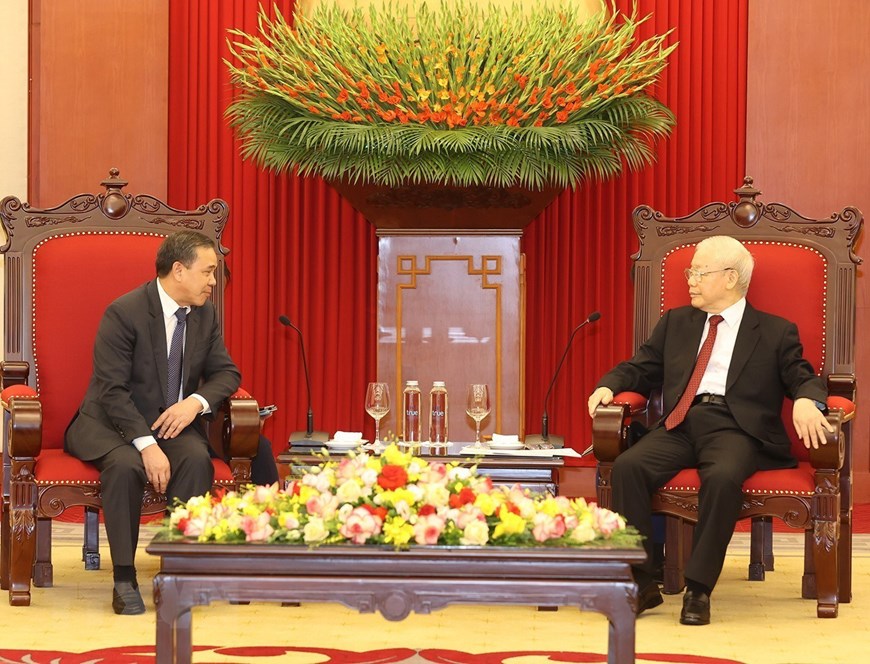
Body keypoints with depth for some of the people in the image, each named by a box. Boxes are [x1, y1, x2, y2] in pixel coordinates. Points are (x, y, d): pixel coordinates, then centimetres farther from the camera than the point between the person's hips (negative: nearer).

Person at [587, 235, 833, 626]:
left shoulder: (776, 332, 14)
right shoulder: (676, 323, 25)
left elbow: (804, 379, 6)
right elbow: (640, 369, 23)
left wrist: (805, 401, -18)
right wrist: (609, 386, 1)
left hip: (734, 429, -3)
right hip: (680, 426, 3)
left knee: (723, 477, -38)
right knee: (627, 467, -27)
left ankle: (698, 589, -28)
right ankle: (641, 583, -22)